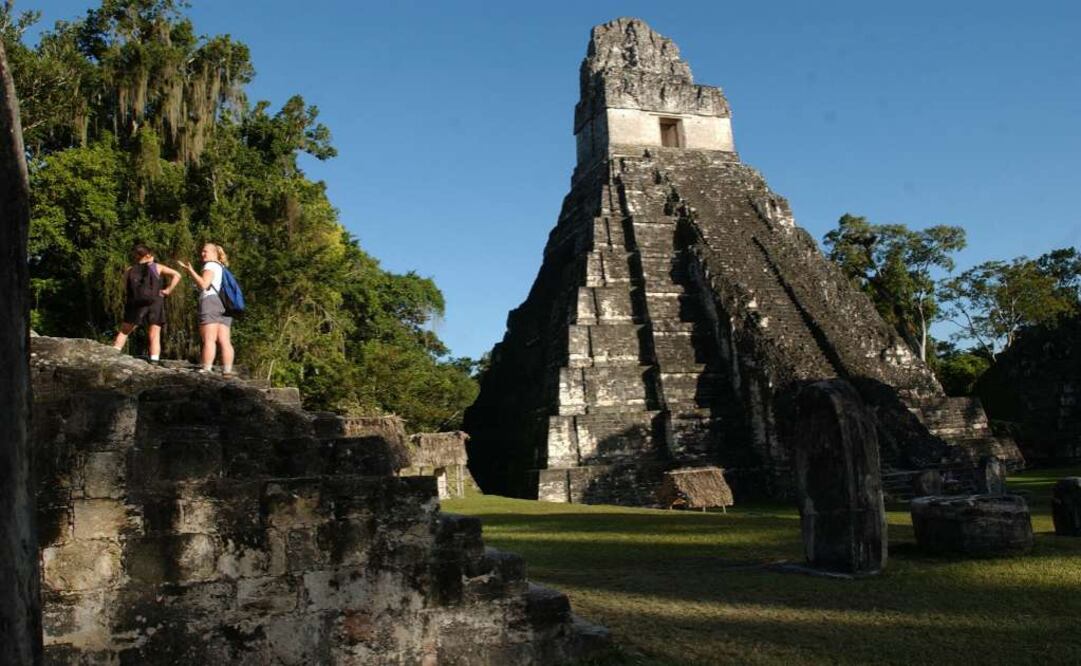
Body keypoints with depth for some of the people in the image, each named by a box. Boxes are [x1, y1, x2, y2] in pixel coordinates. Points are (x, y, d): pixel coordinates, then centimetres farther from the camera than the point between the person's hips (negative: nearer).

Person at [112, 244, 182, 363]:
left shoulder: (129, 270, 11)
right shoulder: (156, 267, 7)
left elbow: (126, 291, 5)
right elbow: (176, 275, -4)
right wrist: (168, 290, -1)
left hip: (135, 304, 1)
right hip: (155, 304, -1)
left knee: (124, 331, 16)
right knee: (154, 335, 0)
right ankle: (154, 361, -9)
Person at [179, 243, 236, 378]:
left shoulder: (210, 265, 1)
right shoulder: (222, 267, 30)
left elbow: (203, 284, -12)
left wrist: (190, 270, -7)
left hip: (211, 302, -9)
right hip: (224, 305, 9)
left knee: (209, 339, -14)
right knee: (224, 341, 0)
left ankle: (206, 370, -19)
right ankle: (227, 371, -6)